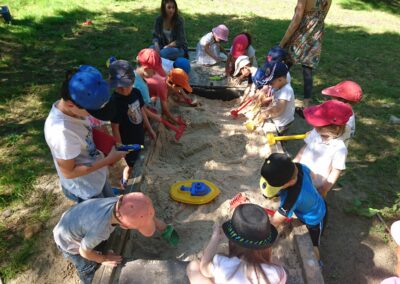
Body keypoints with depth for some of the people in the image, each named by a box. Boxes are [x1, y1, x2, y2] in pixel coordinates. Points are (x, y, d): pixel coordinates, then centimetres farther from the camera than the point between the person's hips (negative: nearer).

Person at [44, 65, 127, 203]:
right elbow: (69, 172, -27)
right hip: (85, 191, -7)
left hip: (97, 176, 7)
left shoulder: (72, 107, -15)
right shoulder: (62, 131, -39)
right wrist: (108, 160, -25)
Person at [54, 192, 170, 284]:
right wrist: (104, 259, -7)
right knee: (89, 267, 19)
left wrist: (156, 222, 1)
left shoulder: (119, 202, -31)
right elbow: (84, 252, -23)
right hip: (68, 241, -5)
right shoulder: (99, 231, -46)